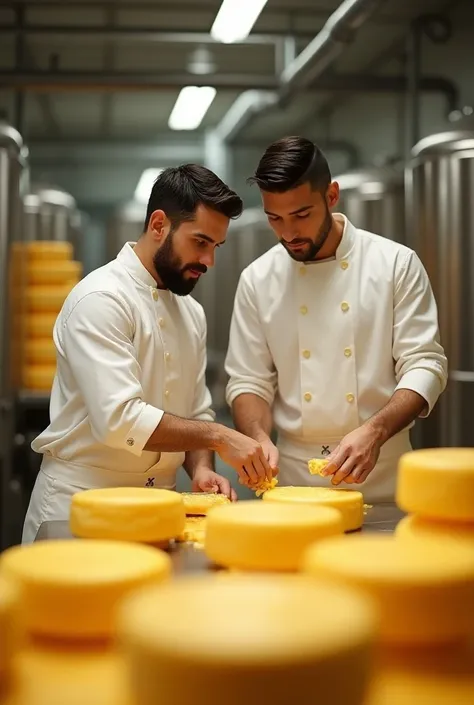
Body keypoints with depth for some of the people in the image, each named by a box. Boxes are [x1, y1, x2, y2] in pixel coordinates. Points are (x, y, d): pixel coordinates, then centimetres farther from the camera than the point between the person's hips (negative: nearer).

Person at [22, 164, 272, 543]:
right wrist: (218, 437, -25)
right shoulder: (100, 299, -17)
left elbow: (195, 414, 12)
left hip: (157, 504, 7)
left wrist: (201, 468, -7)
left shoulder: (191, 313, 9)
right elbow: (119, 419, -27)